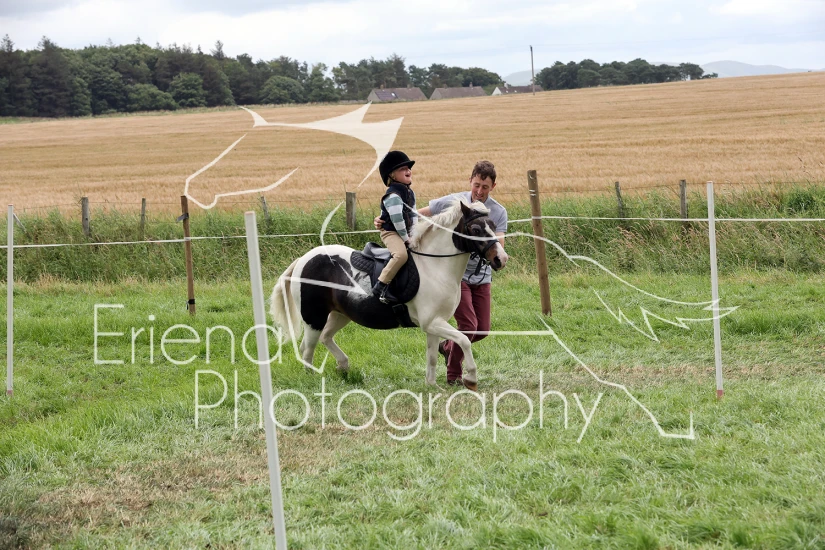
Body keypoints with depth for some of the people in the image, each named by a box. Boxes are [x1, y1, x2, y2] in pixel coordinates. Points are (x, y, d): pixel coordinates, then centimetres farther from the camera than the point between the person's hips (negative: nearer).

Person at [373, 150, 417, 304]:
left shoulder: (409, 192, 11)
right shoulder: (393, 196, -19)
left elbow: (414, 215, 15)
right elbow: (397, 220, -22)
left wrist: (412, 234, 4)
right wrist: (406, 239, -15)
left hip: (404, 233, 10)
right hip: (390, 232, -10)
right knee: (401, 254, -33)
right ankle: (380, 287, -30)